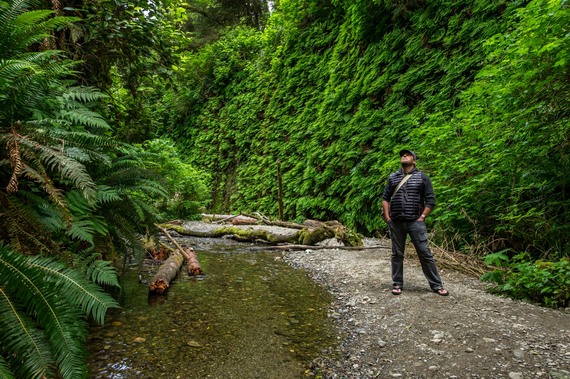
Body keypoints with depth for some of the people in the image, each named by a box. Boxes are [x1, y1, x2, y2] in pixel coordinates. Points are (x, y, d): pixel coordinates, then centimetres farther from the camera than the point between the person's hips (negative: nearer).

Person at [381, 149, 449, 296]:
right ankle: (397, 284, 19)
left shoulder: (422, 177, 4)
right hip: (396, 222, 2)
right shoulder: (392, 177, 11)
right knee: (397, 254, 8)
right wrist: (387, 217, 2)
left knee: (425, 253, -1)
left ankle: (436, 285, 9)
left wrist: (422, 217, -6)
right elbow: (385, 198, 12)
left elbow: (430, 200, 2)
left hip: (415, 222, -2)